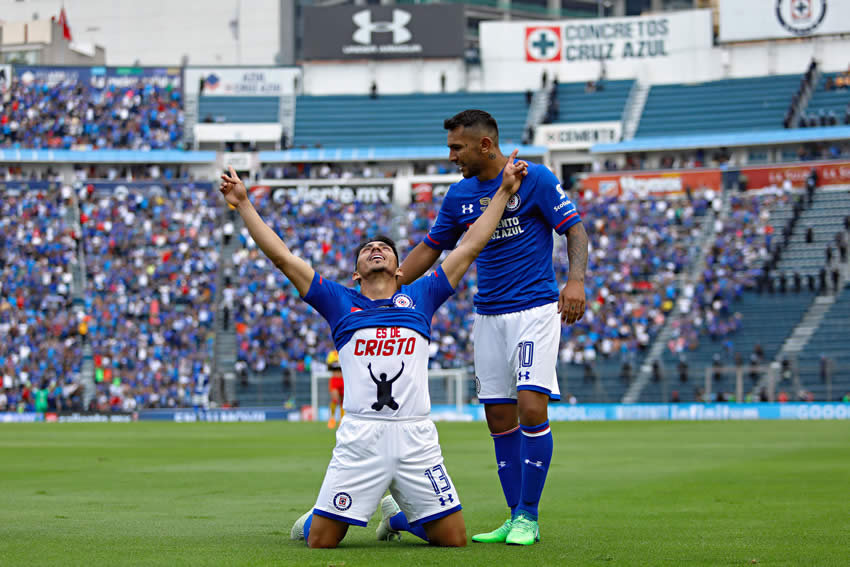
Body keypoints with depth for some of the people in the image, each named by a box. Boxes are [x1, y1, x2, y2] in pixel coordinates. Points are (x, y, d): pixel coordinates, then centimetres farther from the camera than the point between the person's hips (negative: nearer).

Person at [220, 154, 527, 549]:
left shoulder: (419, 297, 16)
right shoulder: (341, 303, 14)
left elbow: (471, 246, 18)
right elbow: (281, 257, 14)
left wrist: (504, 191, 19)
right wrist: (243, 204, 14)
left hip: (416, 436, 1)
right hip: (359, 437, -1)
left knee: (454, 539, 0)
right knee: (320, 540, -4)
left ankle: (399, 517, 31)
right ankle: (311, 519, 33)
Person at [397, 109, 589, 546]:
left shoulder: (535, 178, -7)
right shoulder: (459, 195, 9)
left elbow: (575, 230, -6)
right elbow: (429, 249, 18)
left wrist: (576, 280, -21)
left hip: (535, 308, -6)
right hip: (488, 313, 6)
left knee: (531, 407, -15)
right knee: (499, 417, 4)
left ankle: (528, 518, -6)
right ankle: (516, 518, 11)